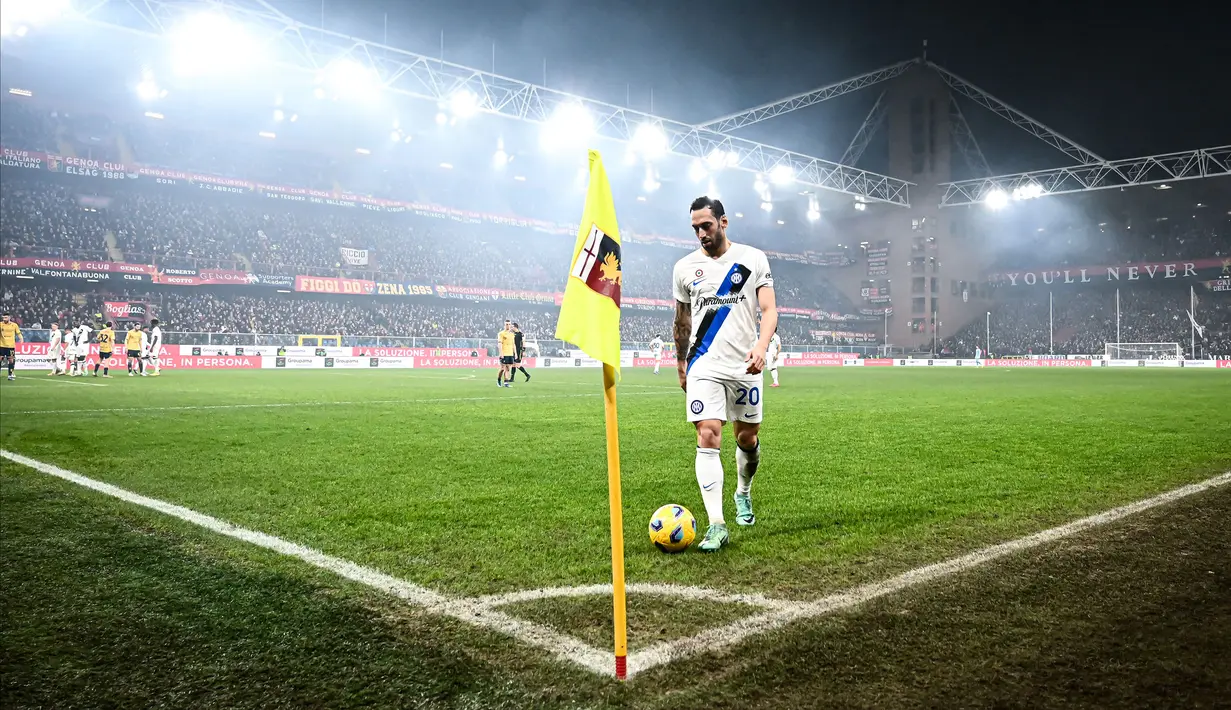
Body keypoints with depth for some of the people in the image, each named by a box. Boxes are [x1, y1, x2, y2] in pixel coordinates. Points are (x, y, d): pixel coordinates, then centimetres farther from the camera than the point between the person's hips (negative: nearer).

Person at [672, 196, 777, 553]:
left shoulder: (753, 258, 1)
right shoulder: (685, 267, 6)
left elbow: (769, 310, -4)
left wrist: (761, 346, -21)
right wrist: (681, 366, 20)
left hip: (744, 365, 0)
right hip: (704, 367, 0)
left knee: (748, 439, 11)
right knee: (707, 438, -13)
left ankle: (743, 494, 41)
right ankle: (716, 525, -12)